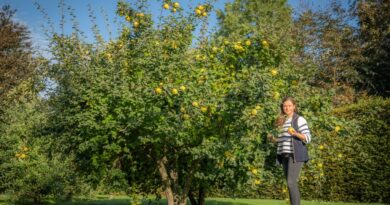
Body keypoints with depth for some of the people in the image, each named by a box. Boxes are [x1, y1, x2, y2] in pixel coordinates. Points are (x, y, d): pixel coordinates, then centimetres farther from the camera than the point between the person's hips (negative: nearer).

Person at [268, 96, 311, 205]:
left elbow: (308, 138, -9)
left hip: (295, 155, -7)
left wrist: (296, 134, -26)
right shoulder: (282, 122, 18)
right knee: (290, 184, 7)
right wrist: (273, 139, 5)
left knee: (291, 182, -16)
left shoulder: (299, 119, -2)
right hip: (285, 155, 7)